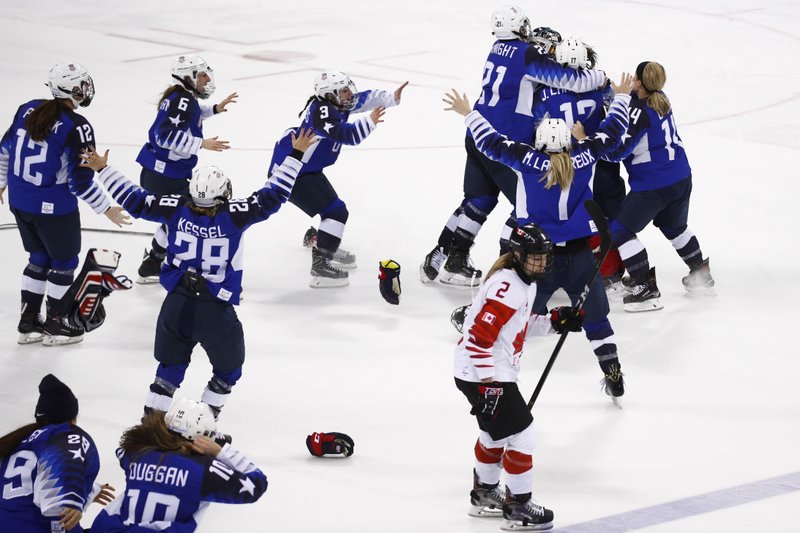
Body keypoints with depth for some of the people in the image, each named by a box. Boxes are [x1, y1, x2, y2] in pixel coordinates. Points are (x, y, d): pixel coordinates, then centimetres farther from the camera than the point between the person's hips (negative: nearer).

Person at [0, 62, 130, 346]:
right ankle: (56, 325, 26)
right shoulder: (77, 127, -22)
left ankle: (28, 322, 30)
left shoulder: (28, 110, -3)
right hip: (53, 208, -6)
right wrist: (107, 209, -7)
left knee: (38, 258, 24)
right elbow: (80, 182, -20)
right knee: (64, 263, 15)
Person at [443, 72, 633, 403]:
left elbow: (491, 142, 1)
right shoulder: (585, 156, -4)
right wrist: (621, 98, 29)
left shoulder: (528, 160, -9)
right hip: (580, 257, 1)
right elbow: (612, 132, 11)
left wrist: (468, 113, 16)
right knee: (595, 319, 13)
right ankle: (614, 379, 14)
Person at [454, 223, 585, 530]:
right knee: (520, 433, -6)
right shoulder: (507, 289, -25)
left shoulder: (527, 282, 8)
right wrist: (487, 384, -27)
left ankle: (485, 494, 42)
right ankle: (519, 507, 4)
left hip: (496, 371, 11)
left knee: (495, 433, 25)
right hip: (481, 374, -11)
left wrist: (555, 323, 7)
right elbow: (478, 337, -28)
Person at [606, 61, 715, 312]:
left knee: (621, 230, 0)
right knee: (675, 226, 32)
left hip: (654, 186, -9)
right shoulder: (661, 100, 2)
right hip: (682, 178, 9)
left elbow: (617, 151, -25)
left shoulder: (640, 113, -22)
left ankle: (646, 288, -4)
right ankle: (701, 275, 43)